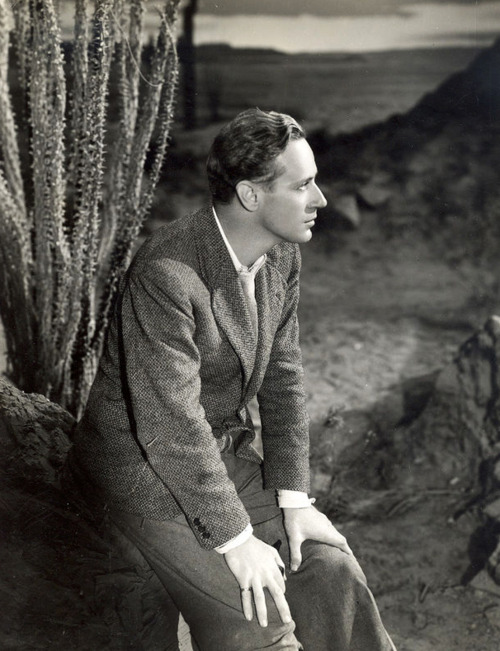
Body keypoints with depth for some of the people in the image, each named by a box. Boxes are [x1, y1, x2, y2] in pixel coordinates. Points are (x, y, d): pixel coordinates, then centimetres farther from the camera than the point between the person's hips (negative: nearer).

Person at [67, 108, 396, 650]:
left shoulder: (281, 254, -4)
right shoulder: (167, 274, -30)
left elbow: (282, 377, 2)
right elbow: (172, 426, -29)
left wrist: (294, 498, -4)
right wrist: (236, 540, -24)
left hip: (231, 447, 7)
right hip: (143, 460, -7)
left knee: (332, 573, -7)